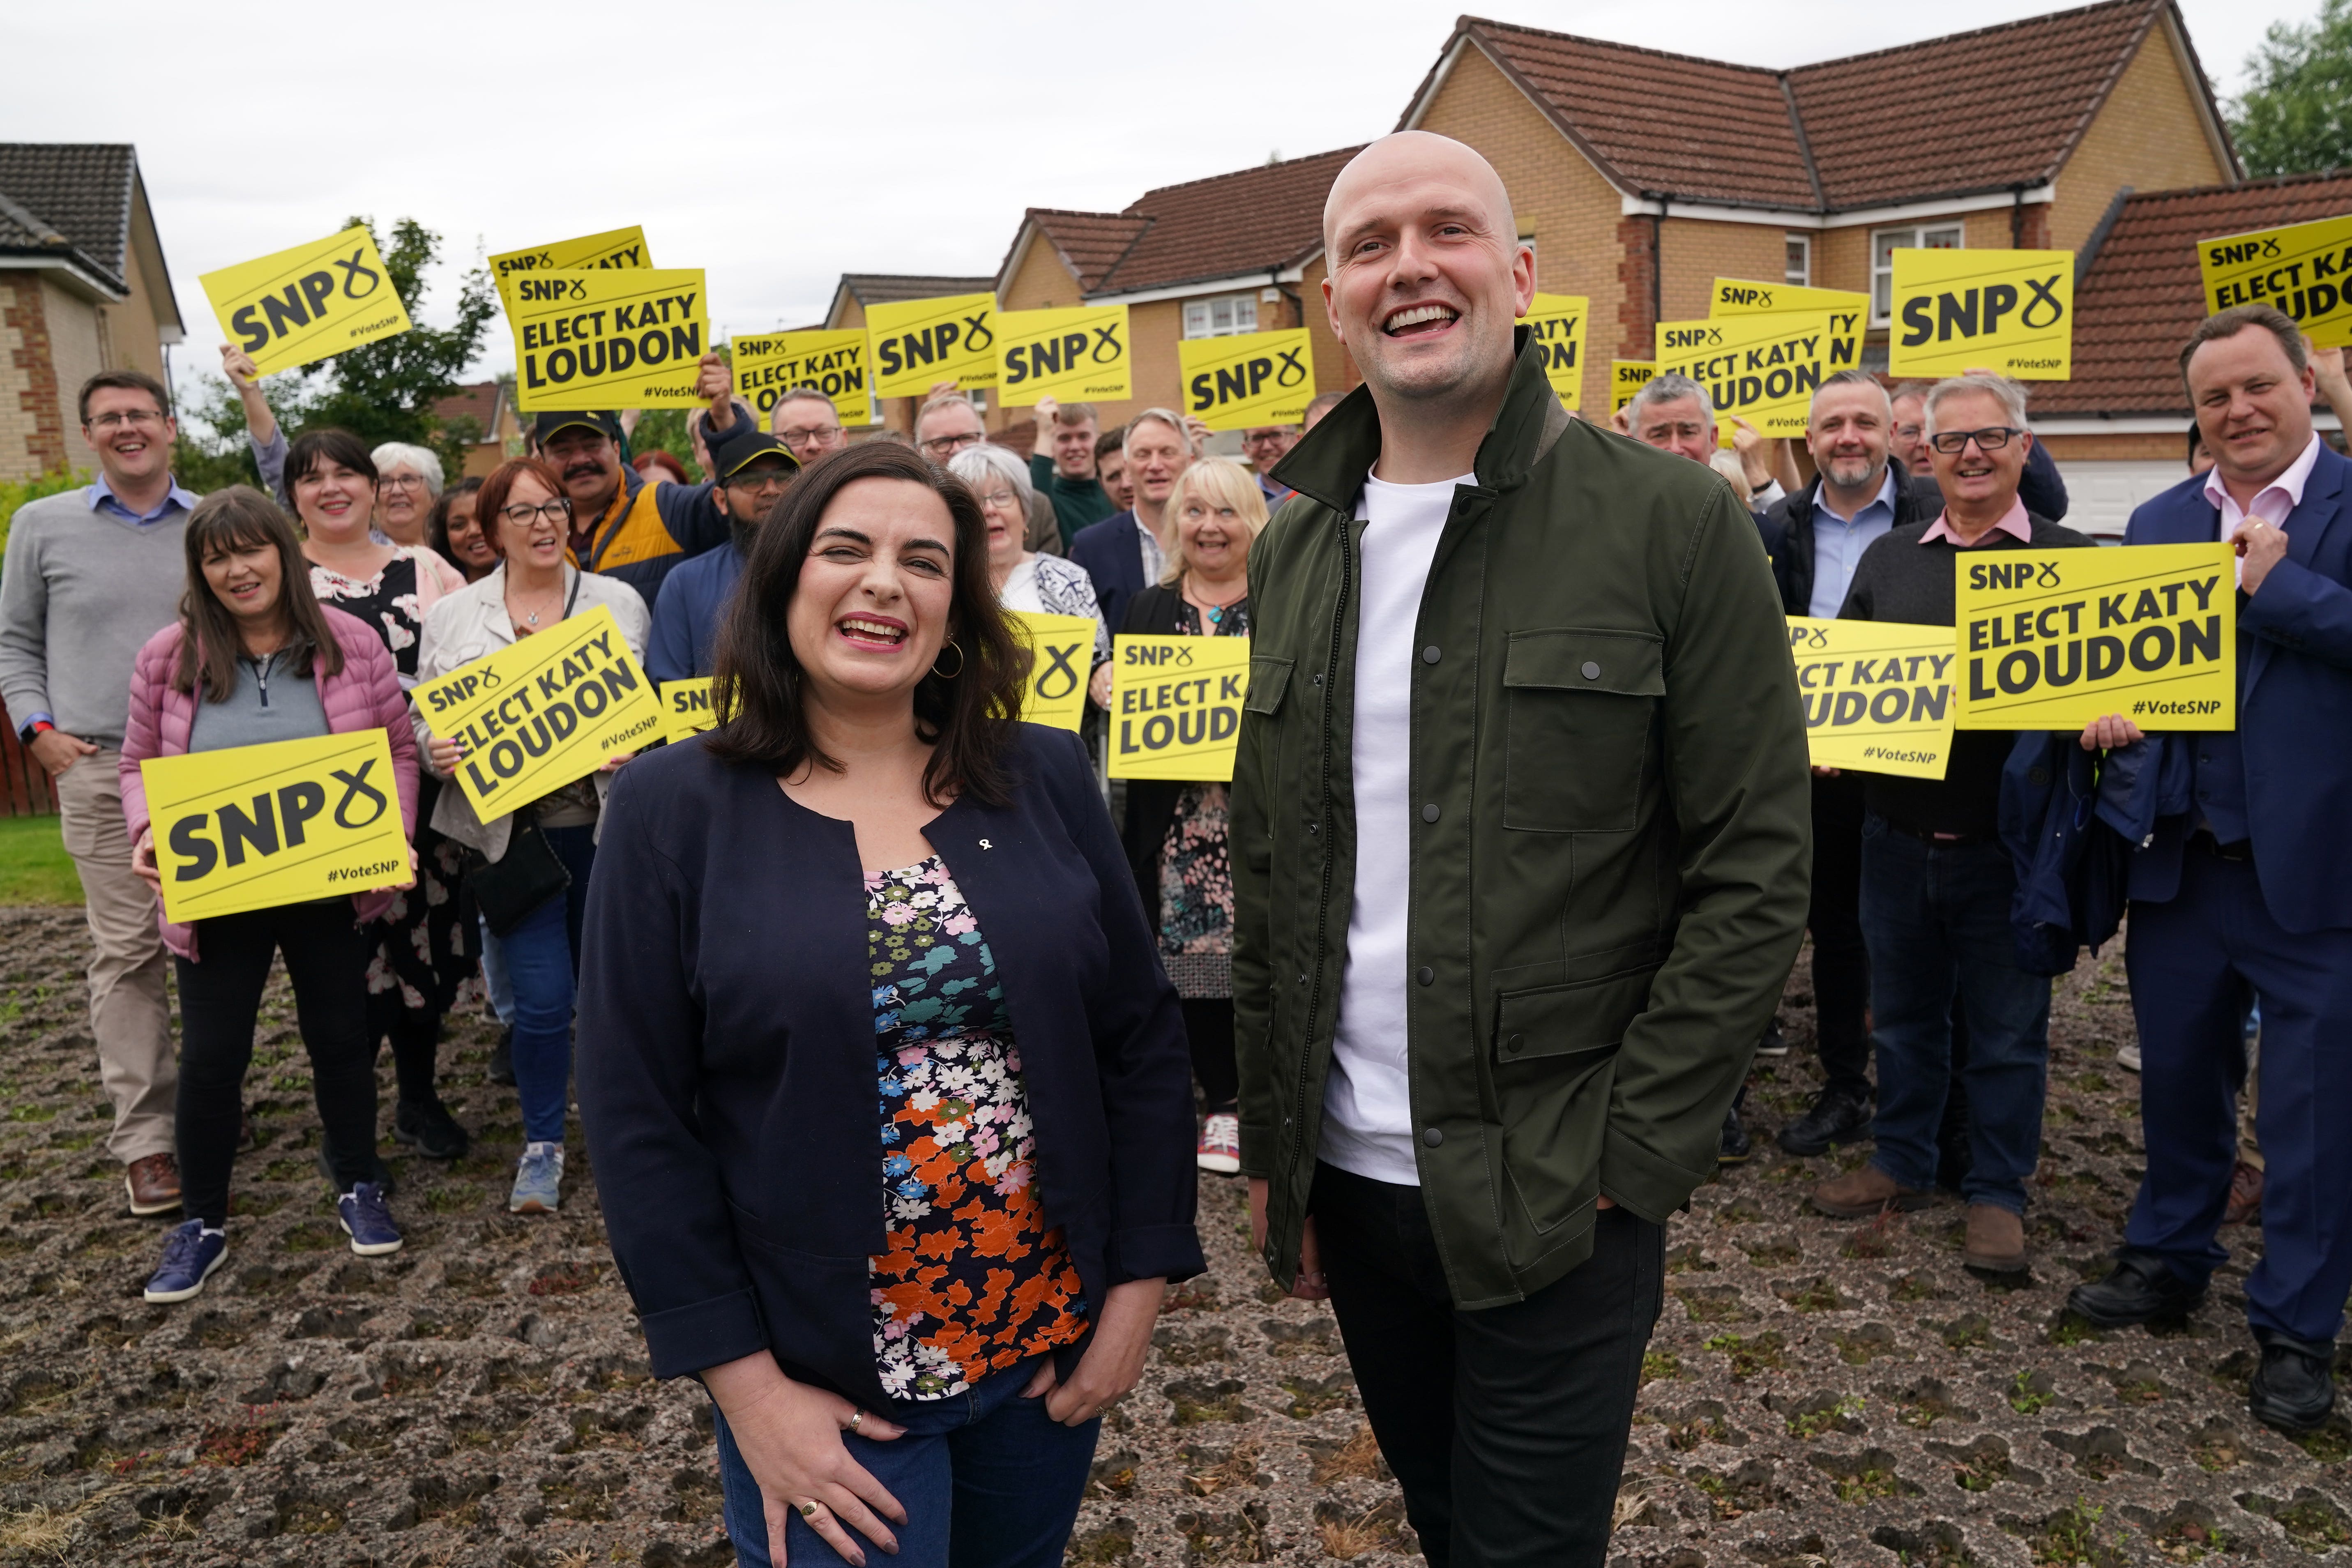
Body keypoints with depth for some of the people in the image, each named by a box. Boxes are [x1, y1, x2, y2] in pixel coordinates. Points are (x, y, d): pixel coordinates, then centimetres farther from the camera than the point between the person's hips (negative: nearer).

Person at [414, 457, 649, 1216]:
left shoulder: (618, 601, 7)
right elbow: (425, 717, 10)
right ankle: (542, 1145, 18)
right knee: (543, 998, -3)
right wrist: (436, 749, -13)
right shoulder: (453, 615, 8)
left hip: (604, 825, 1)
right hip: (514, 831, 0)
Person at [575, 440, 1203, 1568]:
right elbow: (638, 1119, -8)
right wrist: (744, 1385, -11)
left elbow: (1145, 1045, 2)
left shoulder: (1044, 779, -2)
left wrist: (1138, 1289, -1)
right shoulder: (676, 810, -8)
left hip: (1054, 1346, 4)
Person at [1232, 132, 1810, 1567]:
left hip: (1557, 1195, -4)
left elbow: (1756, 870, -11)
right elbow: (1268, 873, 9)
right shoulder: (1294, 552, 6)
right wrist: (1272, 1143, 8)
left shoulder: (1672, 522, -10)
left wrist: (1633, 1152, -13)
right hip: (1351, 1175, 5)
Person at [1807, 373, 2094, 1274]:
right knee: (1904, 1013, 16)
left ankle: (1997, 1192, 22)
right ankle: (1902, 1165, 31)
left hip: (2006, 839, -3)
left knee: (2006, 1029, 8)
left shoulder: (2065, 557, -1)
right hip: (1896, 832, 3)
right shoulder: (1888, 558, 9)